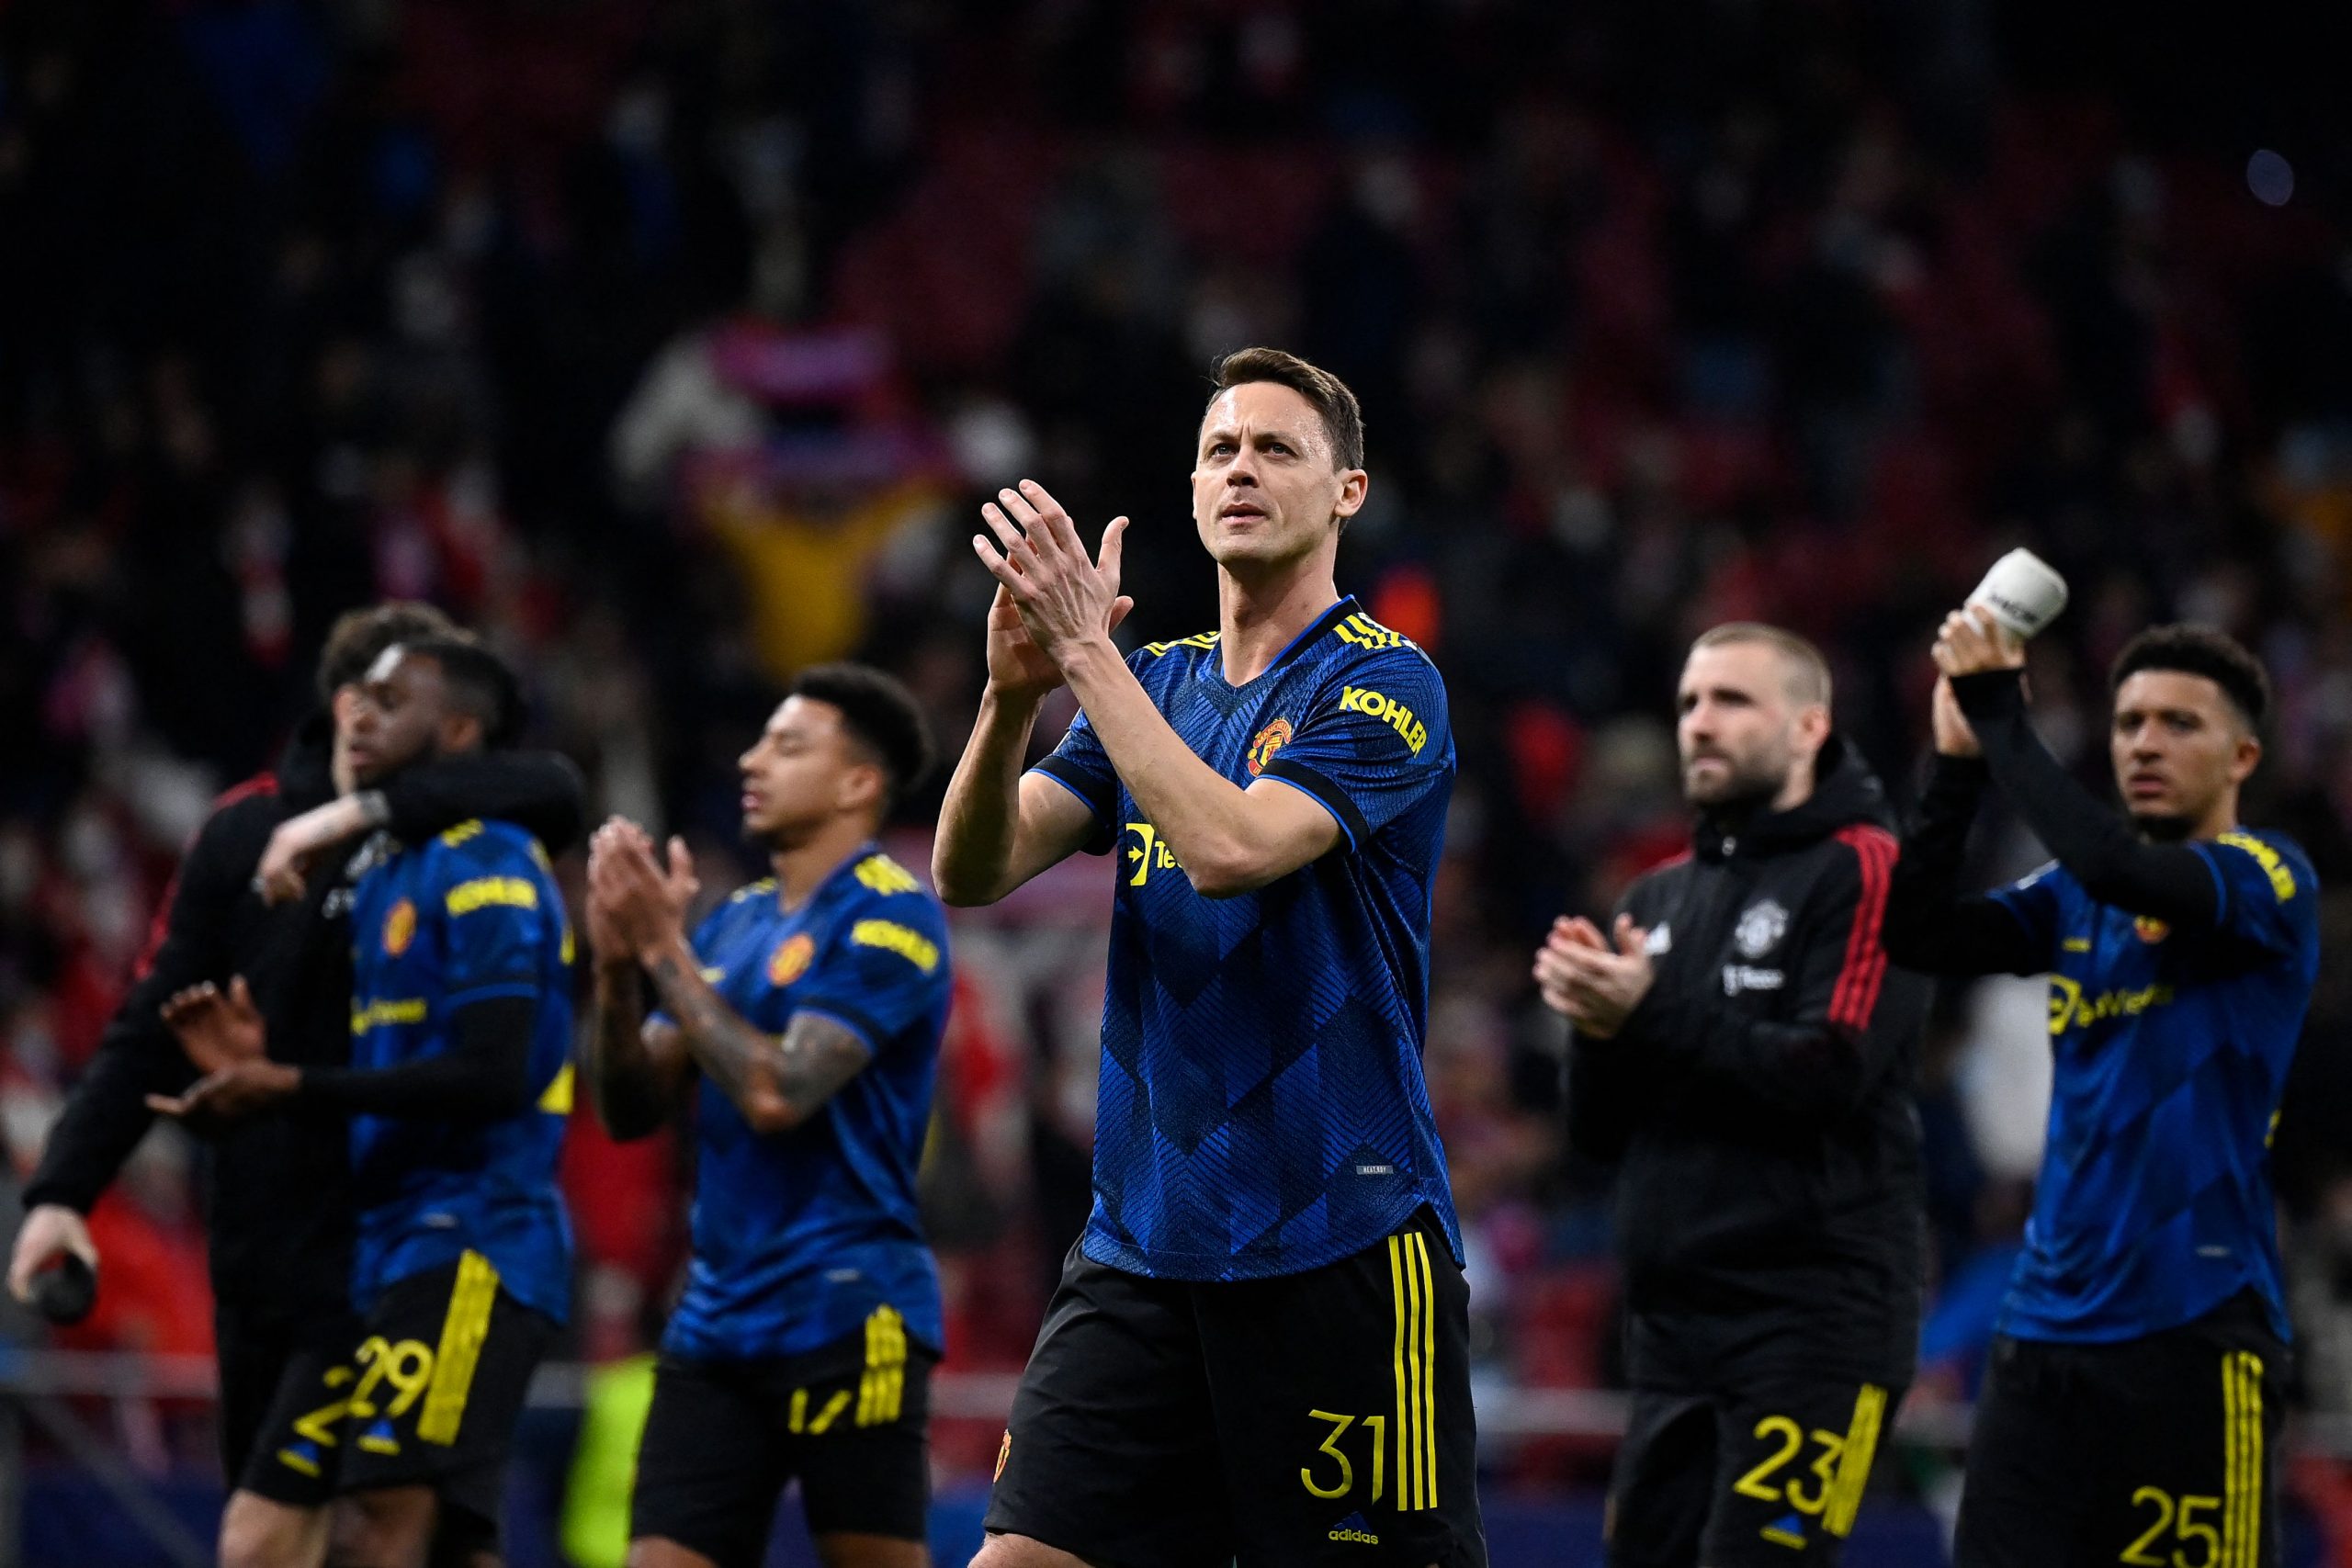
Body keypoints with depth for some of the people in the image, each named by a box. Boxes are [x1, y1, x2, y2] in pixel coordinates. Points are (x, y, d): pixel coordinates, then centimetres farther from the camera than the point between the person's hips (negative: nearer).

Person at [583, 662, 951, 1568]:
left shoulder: (889, 917, -8)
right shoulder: (737, 922, 15)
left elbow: (777, 1092, -19)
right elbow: (630, 1110, 12)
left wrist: (664, 950, -12)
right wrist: (618, 964, -3)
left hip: (848, 1317, -7)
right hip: (718, 1323, 7)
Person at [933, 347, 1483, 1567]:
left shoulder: (1382, 683, -6)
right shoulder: (1155, 684, 14)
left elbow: (1231, 847, -22)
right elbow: (972, 871, 3)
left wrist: (1087, 652, -19)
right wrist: (1014, 692, -15)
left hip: (1340, 1243, -6)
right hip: (1141, 1245, 6)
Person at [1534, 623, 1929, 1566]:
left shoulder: (1861, 870, -3)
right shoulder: (1661, 899, 19)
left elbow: (1831, 1073, -16)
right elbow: (1598, 1133, 16)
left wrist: (1654, 1014, -19)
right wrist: (1600, 1024, -4)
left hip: (1812, 1316, -7)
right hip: (1673, 1318, 7)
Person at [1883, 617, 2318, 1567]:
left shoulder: (2270, 880, -5)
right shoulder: (2072, 905, 15)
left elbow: (2116, 867, -23)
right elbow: (1917, 933, 4)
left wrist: (2001, 718, -14)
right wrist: (1959, 761, -4)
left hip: (2194, 1332, -6)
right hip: (2048, 1327, 6)